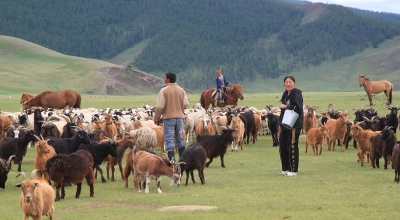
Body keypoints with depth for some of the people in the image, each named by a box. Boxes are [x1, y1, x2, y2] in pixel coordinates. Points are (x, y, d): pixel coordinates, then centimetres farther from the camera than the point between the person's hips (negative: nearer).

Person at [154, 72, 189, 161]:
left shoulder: (163, 91, -10)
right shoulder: (181, 90, 4)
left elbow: (160, 107, -10)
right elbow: (186, 104, 6)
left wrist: (156, 119, -1)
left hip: (168, 118, -5)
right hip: (180, 117, 5)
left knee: (169, 139, -1)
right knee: (179, 138, 16)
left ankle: (172, 159, -7)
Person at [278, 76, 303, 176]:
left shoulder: (297, 94, -10)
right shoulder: (285, 95, 16)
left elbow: (298, 108, -22)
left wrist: (286, 107, -16)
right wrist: (280, 123, 15)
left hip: (294, 125, -9)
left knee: (292, 147, -5)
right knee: (283, 147, 10)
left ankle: (294, 170, 1)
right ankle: (285, 169, 19)